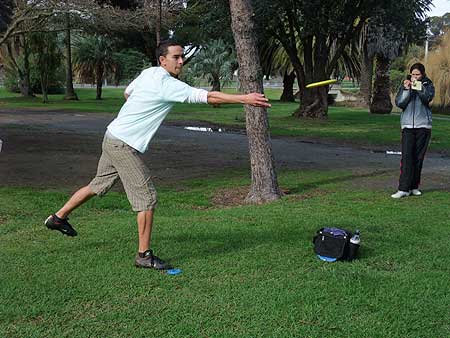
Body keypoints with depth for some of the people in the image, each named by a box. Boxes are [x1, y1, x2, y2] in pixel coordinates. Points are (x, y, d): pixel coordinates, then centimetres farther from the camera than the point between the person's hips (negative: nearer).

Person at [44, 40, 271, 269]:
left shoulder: (148, 73, 6)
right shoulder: (169, 85, -21)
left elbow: (127, 93, 23)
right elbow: (209, 97, -25)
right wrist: (244, 98, -25)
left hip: (113, 137, 10)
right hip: (124, 145, -10)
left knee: (98, 185, 24)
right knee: (147, 199, -6)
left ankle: (58, 217, 39)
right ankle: (144, 255, 1)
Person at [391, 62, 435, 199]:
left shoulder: (428, 85, 7)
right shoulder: (405, 85, 10)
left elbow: (427, 98, -13)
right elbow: (399, 103, -1)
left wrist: (418, 86, -20)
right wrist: (407, 89, -11)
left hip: (423, 126, 0)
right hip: (408, 125, 0)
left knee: (418, 157, 3)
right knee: (407, 157, -10)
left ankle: (414, 186, 13)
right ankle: (403, 188, -13)